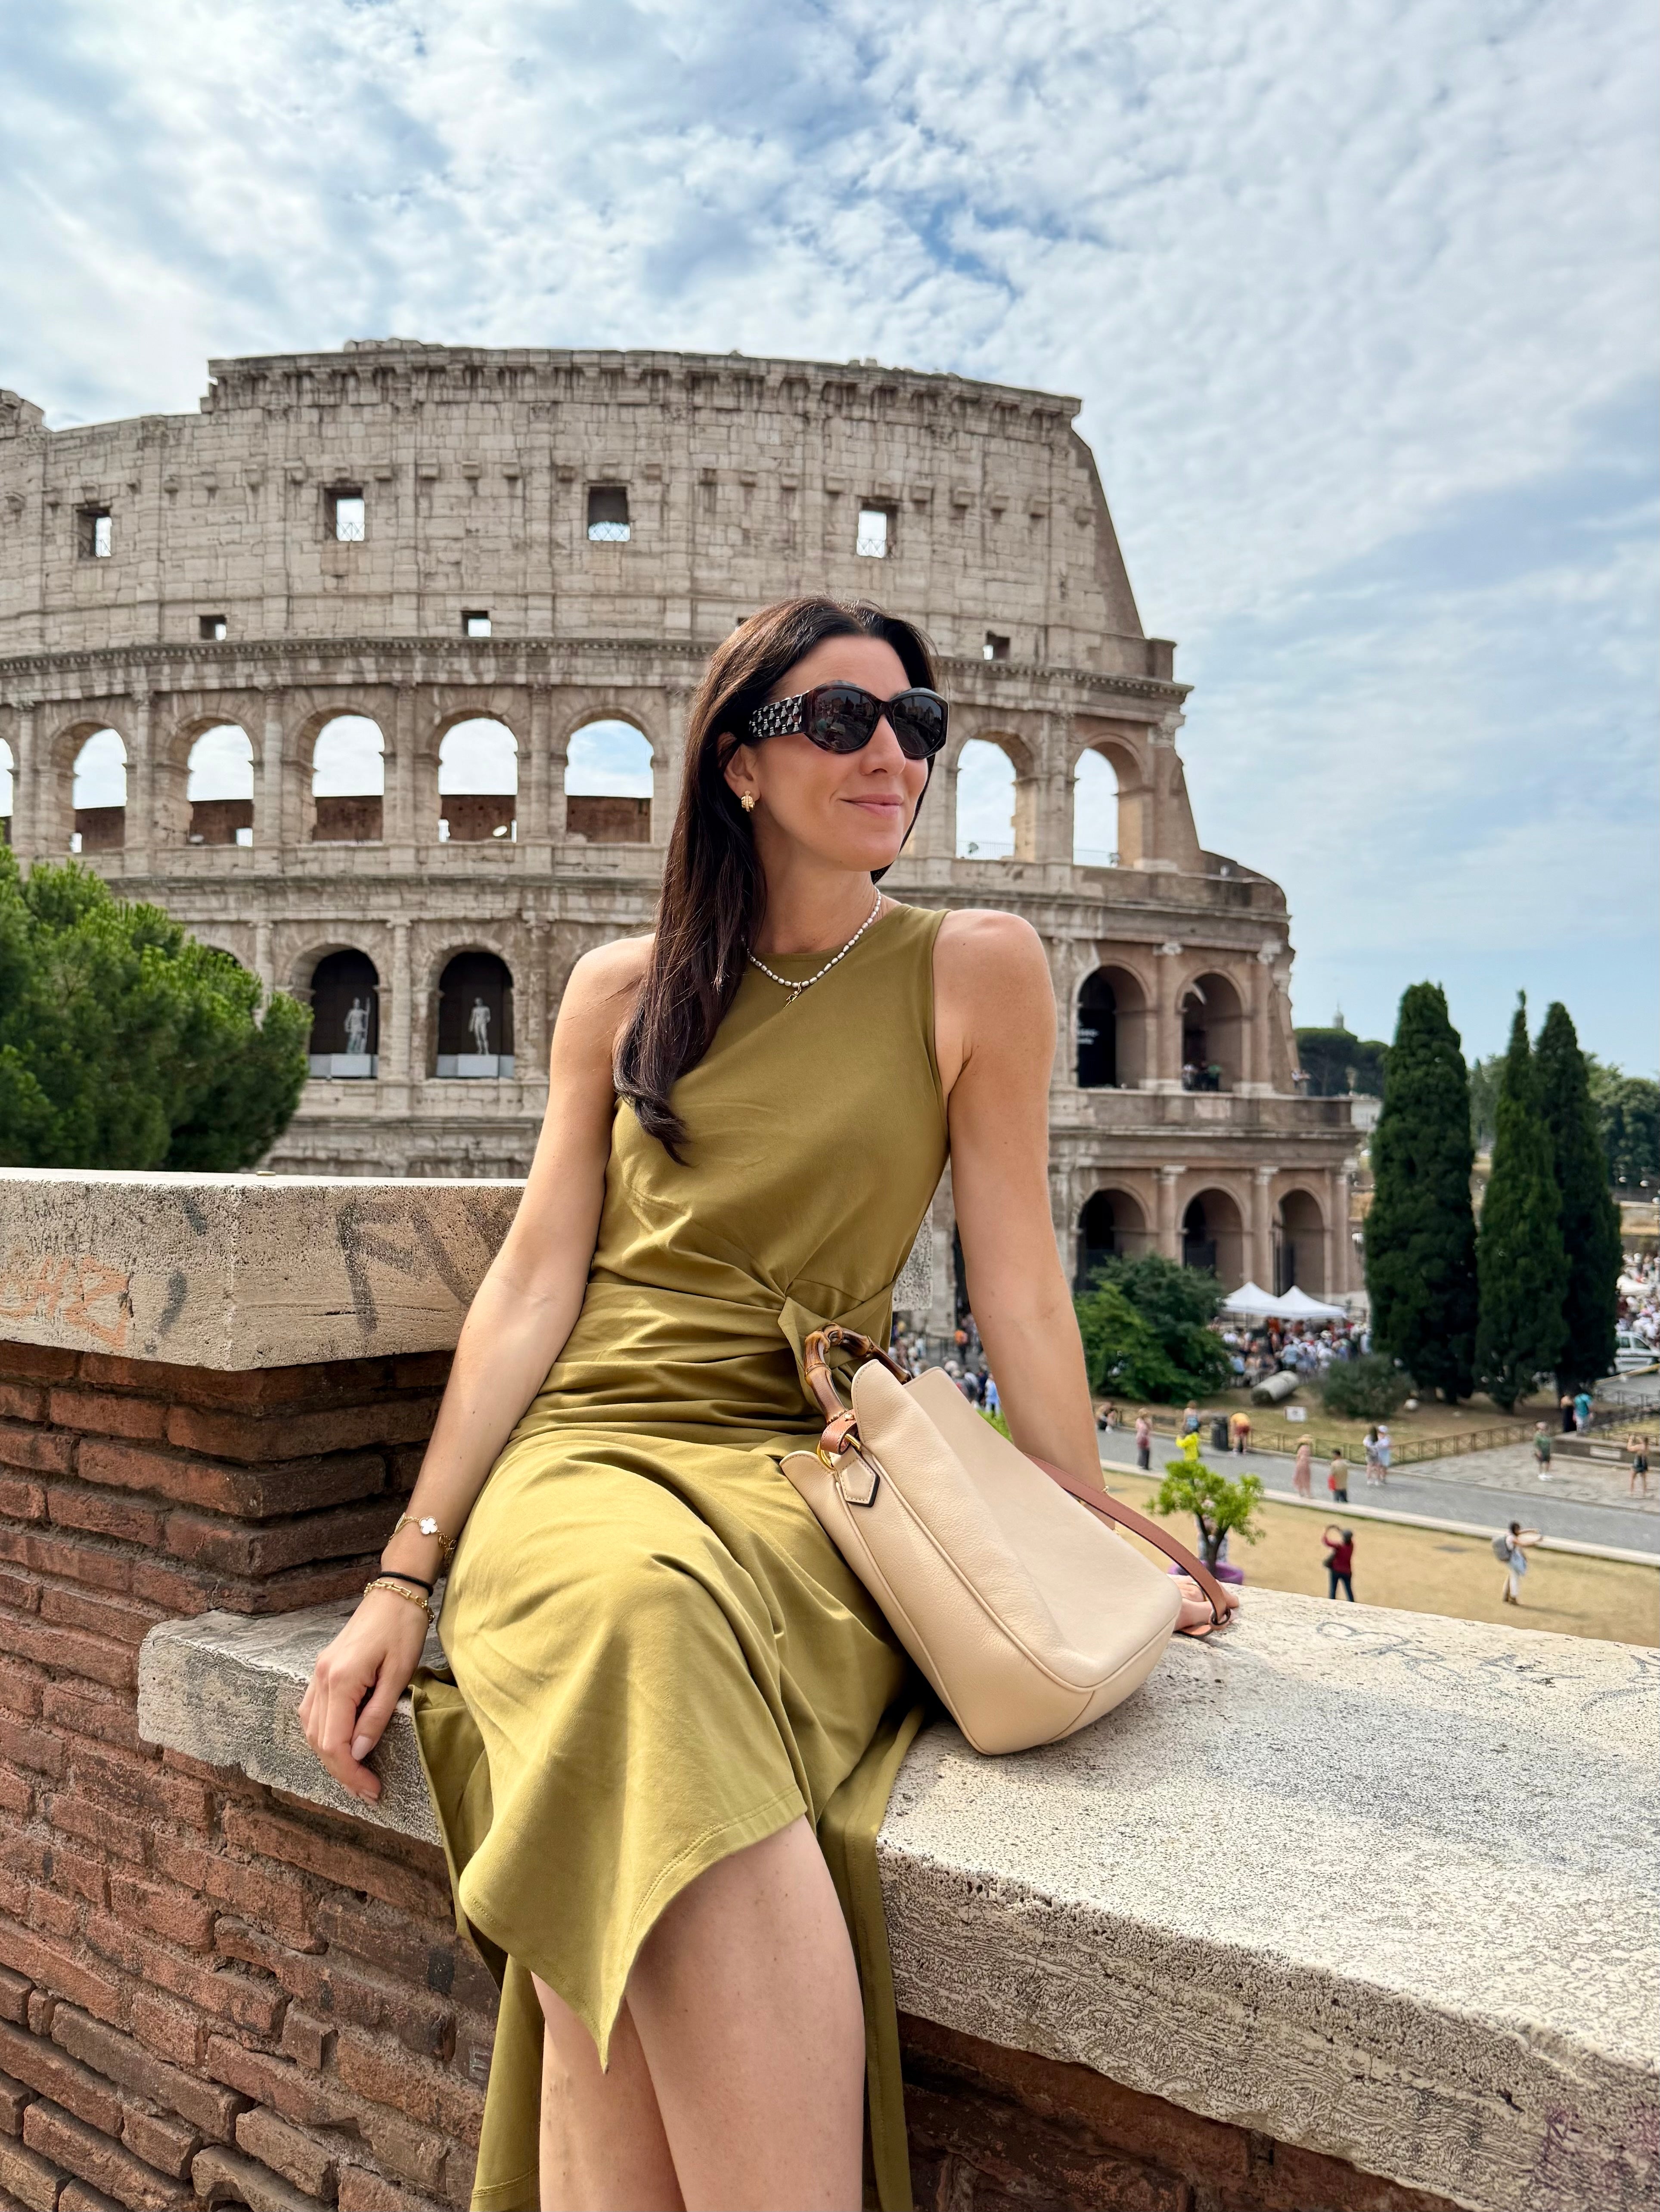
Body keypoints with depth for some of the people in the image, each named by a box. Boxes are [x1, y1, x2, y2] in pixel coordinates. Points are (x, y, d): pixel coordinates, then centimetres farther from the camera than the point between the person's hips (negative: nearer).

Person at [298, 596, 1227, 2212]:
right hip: (580, 1454, 2)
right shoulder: (623, 991, 11)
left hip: (800, 1473, -1)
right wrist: (406, 1574, 1)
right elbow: (532, 1282, 7)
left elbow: (1015, 1285, 4)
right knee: (632, 1615, -34)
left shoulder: (974, 969, 4)